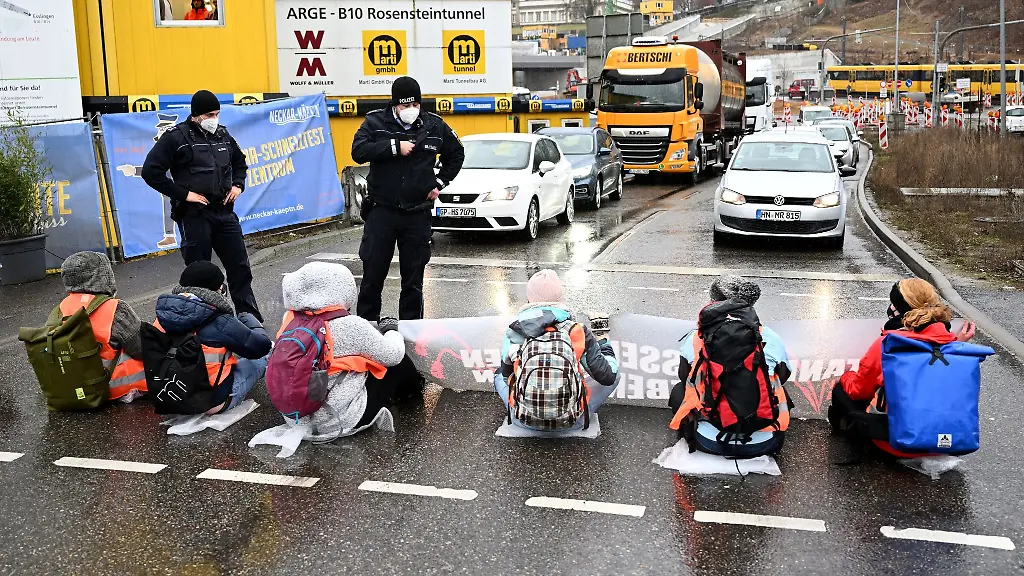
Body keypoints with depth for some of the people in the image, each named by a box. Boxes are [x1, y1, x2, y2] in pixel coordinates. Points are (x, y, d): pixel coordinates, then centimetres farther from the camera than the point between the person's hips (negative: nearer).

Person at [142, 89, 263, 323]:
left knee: (239, 266, 10)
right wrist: (183, 193, -14)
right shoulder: (176, 137, -9)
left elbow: (240, 162, 28)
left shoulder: (223, 134, 10)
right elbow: (150, 171, -12)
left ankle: (251, 319, 22)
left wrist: (238, 184, 9)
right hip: (194, 215, -6)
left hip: (224, 212, 6)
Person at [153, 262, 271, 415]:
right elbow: (261, 346, -13)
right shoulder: (219, 324, -23)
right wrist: (249, 319, 8)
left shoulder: (162, 316, -7)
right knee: (263, 356, 11)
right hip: (214, 403, -6)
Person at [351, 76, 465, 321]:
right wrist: (395, 146, -19)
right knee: (373, 274, 3)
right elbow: (358, 151, -16)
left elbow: (456, 154, 20)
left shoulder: (435, 125, 4)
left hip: (418, 214, 1)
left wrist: (440, 182, 9)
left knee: (414, 278, 8)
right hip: (381, 211, -1)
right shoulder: (375, 121, -1)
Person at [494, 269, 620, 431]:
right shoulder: (578, 331, -6)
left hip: (523, 421, 2)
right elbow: (607, 377, 1)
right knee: (614, 374, 18)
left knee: (500, 375, 31)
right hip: (571, 422, -2)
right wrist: (605, 345, 21)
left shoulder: (513, 333, -3)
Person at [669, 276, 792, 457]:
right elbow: (783, 376, 13)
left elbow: (684, 376, 12)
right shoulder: (770, 338, -6)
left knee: (678, 391, 26)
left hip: (710, 442, 0)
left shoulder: (695, 340, -7)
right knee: (781, 393, 30)